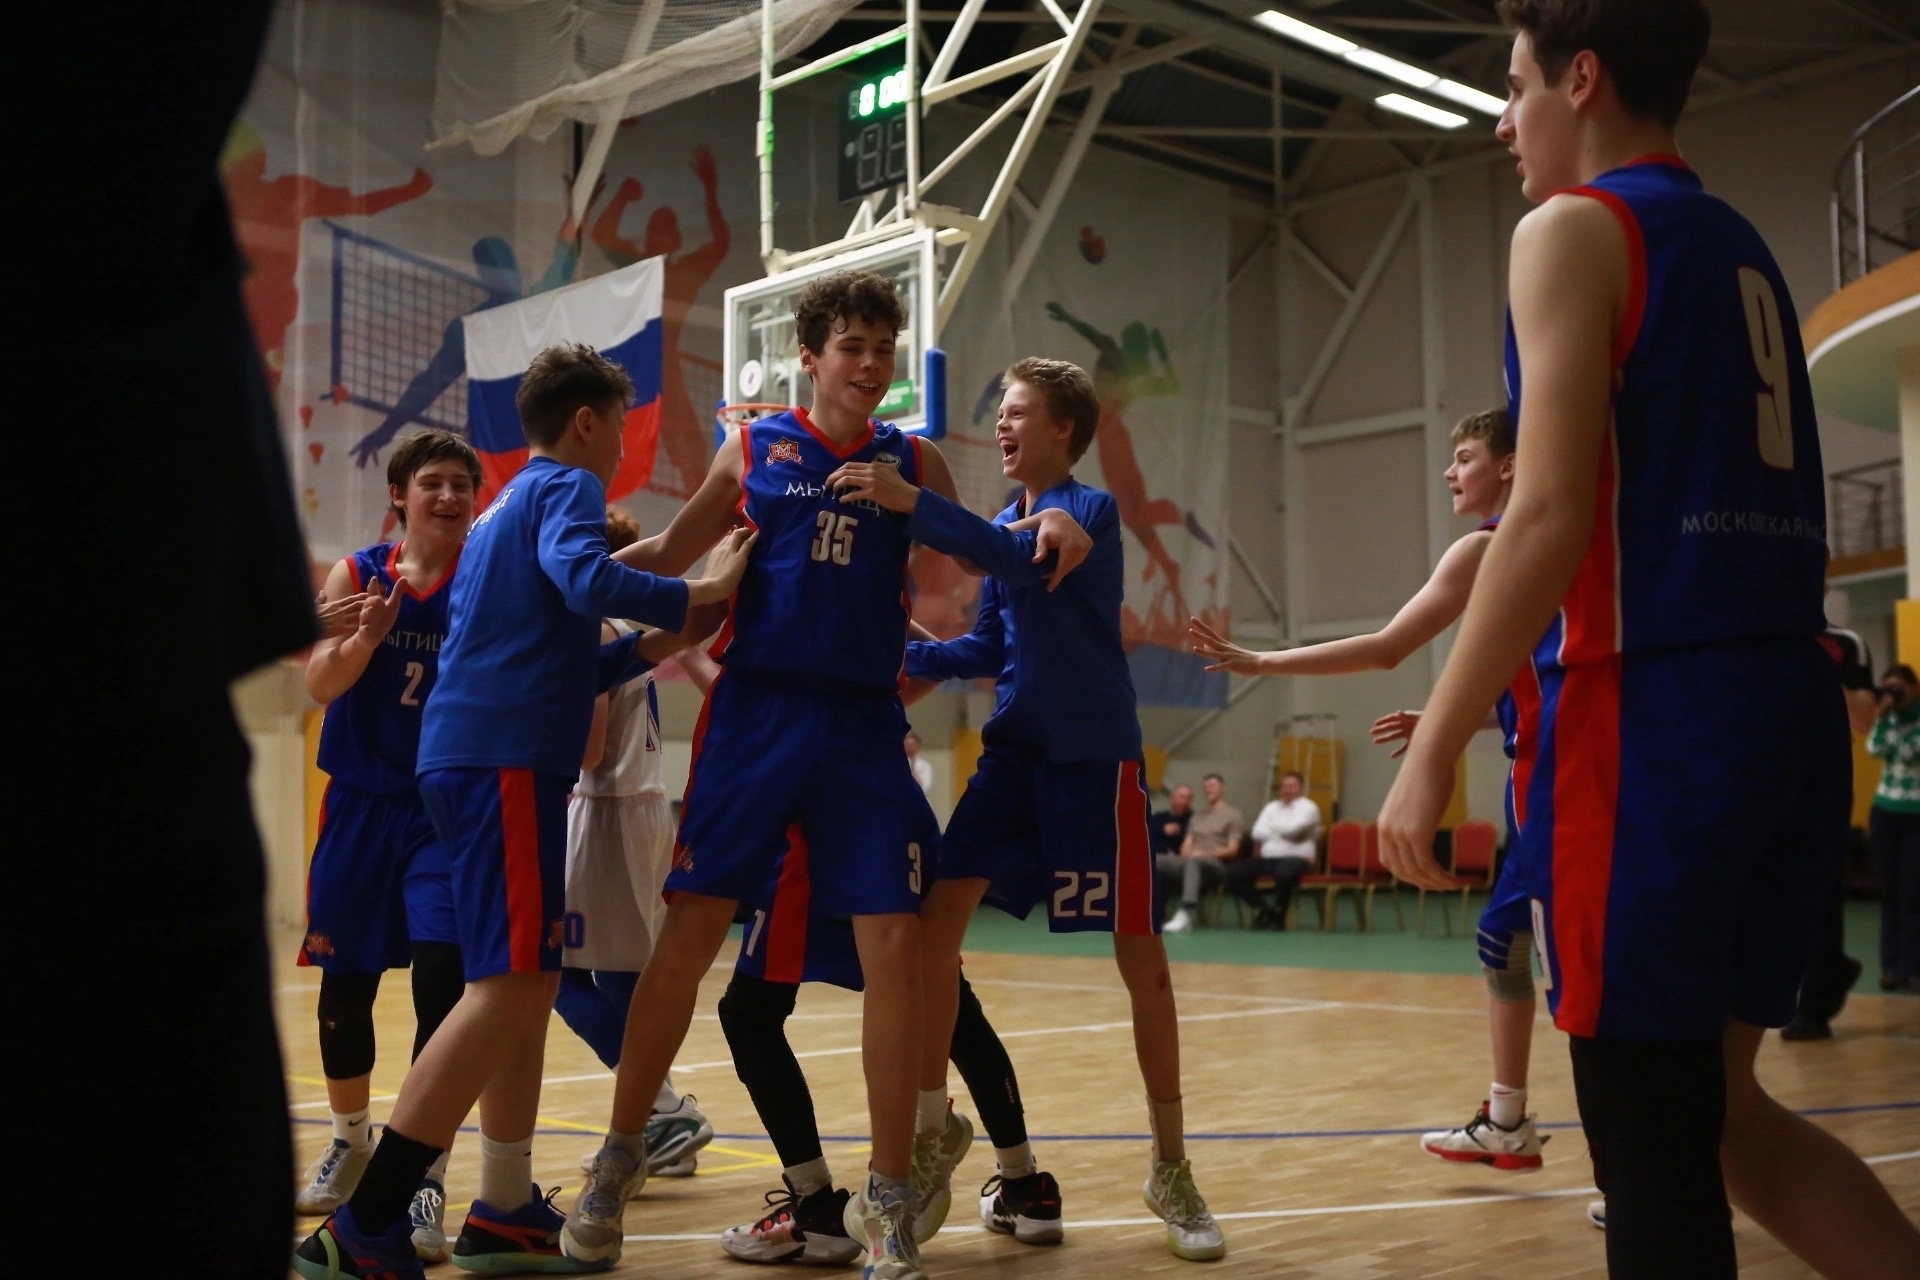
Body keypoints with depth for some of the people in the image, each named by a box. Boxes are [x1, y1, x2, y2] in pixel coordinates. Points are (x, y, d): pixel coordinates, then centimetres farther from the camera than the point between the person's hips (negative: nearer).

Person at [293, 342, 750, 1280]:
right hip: (503, 758, -10)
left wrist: (650, 648, 21)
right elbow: (584, 577, -23)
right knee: (507, 987, -14)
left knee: (527, 989, 14)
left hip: (475, 754, 10)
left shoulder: (507, 506, 26)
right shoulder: (565, 485, -1)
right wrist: (697, 598, -11)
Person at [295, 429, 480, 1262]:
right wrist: (366, 636, -27)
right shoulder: (359, 574, -1)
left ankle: (425, 1177, -8)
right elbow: (319, 684, -9)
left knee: (442, 976, -15)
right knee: (344, 982, 13)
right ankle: (351, 1141, 37)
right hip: (362, 804, 2)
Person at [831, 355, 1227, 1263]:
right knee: (937, 919, -7)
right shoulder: (1007, 524, 13)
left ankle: (1171, 1168, 14)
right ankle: (930, 1128, 6)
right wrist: (905, 656, 5)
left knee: (1140, 958, 0)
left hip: (1095, 759, -6)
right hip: (1015, 753, 6)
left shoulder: (1092, 509, -7)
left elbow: (1027, 564, -29)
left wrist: (912, 503, -35)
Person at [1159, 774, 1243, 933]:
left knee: (1193, 861, -42)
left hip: (1216, 865, -6)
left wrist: (1205, 853, -12)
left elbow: (1232, 850, 1)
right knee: (1154, 861, -22)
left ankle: (1187, 913, -60)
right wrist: (1186, 852, -6)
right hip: (1190, 862, 6)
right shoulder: (1196, 817, 30)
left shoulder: (1233, 815, 12)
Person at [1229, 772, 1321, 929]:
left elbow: (1293, 829, -13)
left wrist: (1274, 828, 6)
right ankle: (1263, 908, 1)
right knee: (1232, 873, -13)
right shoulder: (1272, 807, 22)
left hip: (1296, 858, -6)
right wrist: (1283, 833, -1)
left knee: (1284, 872, -42)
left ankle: (1278, 917, -17)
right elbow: (1258, 833, 7)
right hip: (1267, 858, 6)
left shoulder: (1308, 807, 5)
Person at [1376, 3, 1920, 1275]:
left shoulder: (1575, 229, -4)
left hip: (1654, 709, -9)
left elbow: (1552, 520, -15)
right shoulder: (1744, 247, 21)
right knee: (1714, 1105, 17)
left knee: (1653, 1147, -1)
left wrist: (1434, 751, -12)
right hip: (1787, 698, 9)